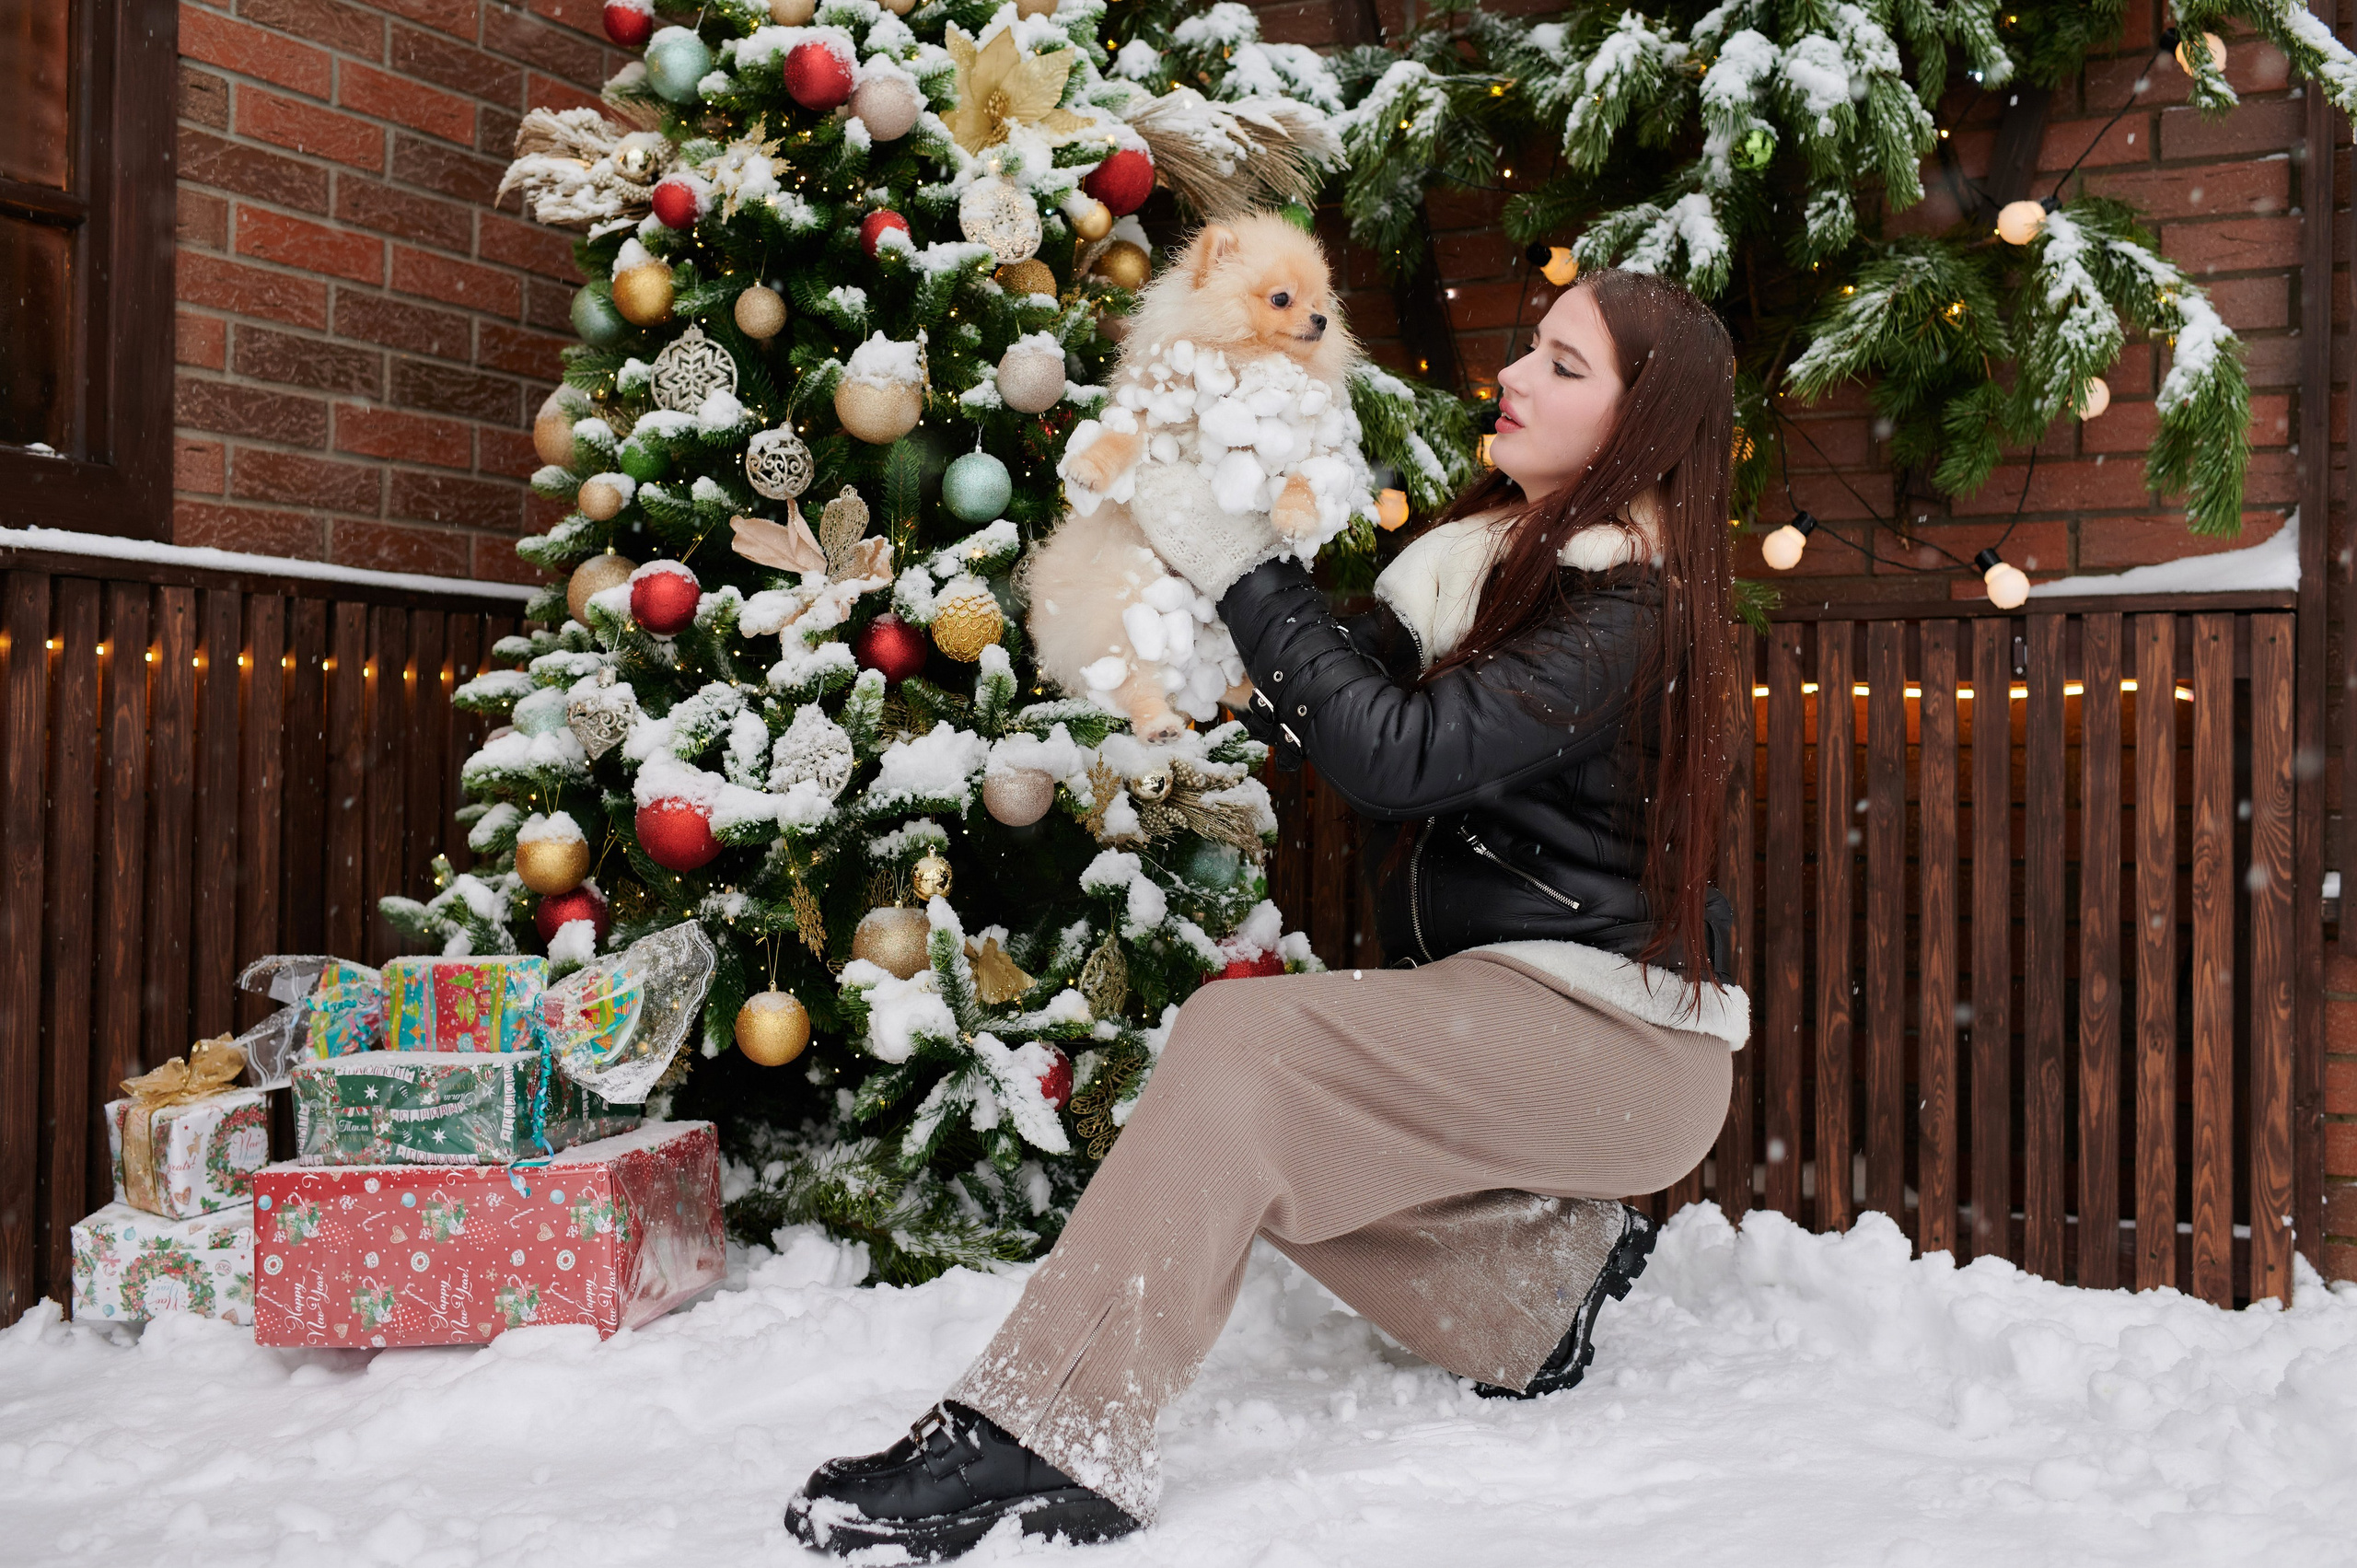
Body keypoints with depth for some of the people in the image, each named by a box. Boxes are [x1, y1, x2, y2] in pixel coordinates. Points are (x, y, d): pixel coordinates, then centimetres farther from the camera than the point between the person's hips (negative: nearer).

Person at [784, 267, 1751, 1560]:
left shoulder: (1632, 615, -16)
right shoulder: (1491, 554, 11)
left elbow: (1397, 755, -26)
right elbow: (1329, 713, 7)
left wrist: (1242, 569, -22)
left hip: (1615, 1039, -9)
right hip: (1495, 1003, 9)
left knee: (1237, 1041, -26)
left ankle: (1045, 1443, -32)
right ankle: (1551, 1272, 10)